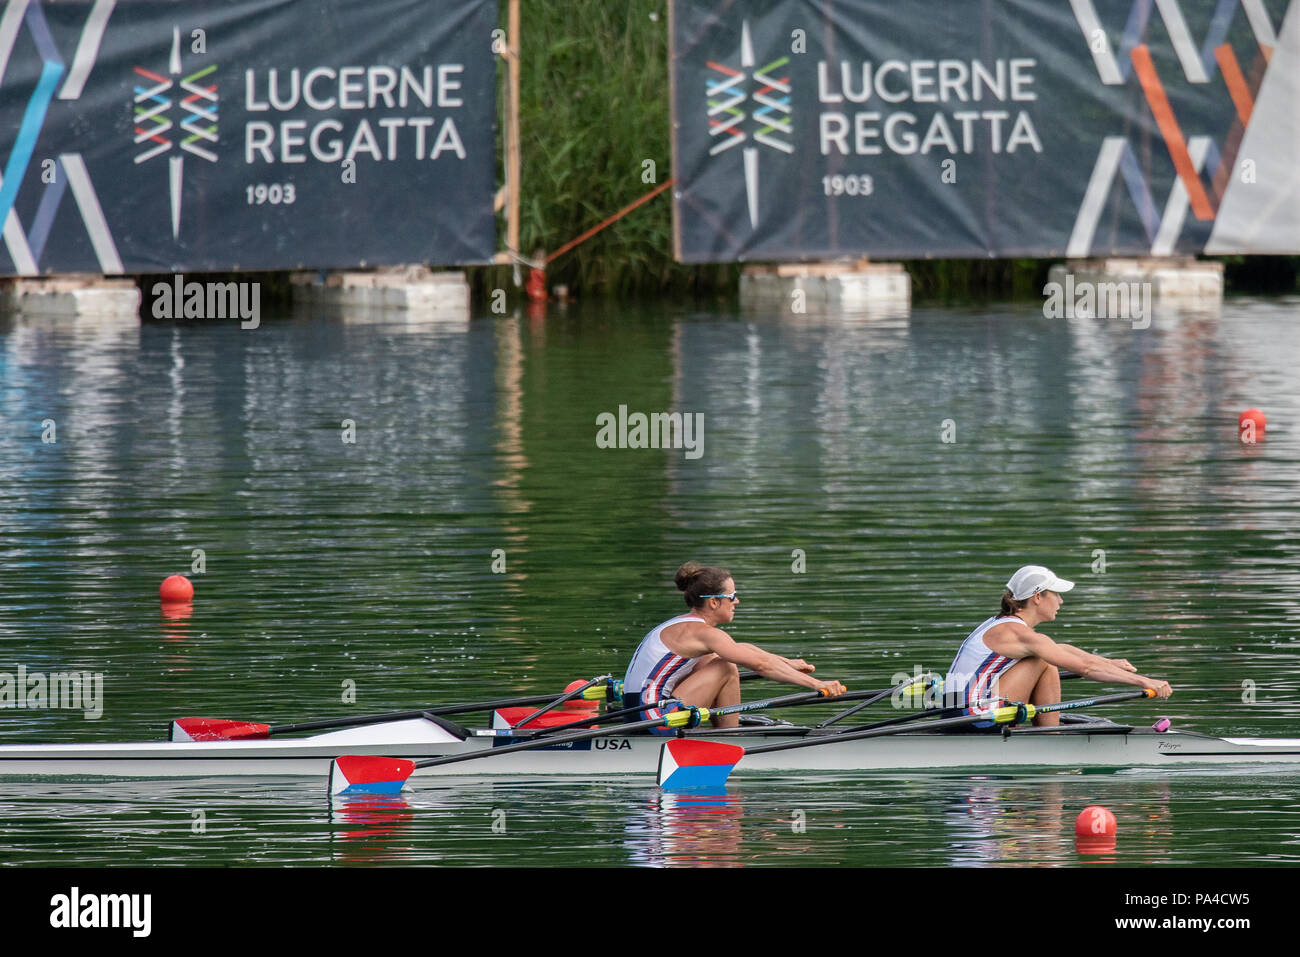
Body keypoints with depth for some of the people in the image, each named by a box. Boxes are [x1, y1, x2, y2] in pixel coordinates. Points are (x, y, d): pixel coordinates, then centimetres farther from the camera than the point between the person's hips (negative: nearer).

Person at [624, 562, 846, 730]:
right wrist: (816, 684, -19)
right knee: (726, 668, -10)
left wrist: (789, 663, 36)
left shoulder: (683, 626, 17)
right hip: (653, 716, -10)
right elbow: (760, 664, -19)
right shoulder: (701, 632, -13)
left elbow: (742, 649, 30)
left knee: (710, 660, 21)